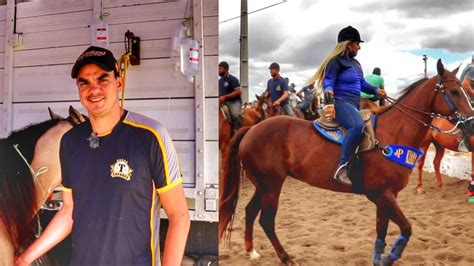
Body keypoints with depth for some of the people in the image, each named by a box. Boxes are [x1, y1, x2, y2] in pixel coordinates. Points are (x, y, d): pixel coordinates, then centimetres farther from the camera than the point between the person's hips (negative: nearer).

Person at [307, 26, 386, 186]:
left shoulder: (355, 62, 20)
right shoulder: (336, 61, -7)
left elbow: (362, 83, 28)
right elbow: (328, 83, -17)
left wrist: (376, 91, 13)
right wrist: (330, 103, -31)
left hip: (355, 104, 11)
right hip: (340, 103, -10)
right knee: (358, 125, -37)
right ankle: (341, 168, -36)